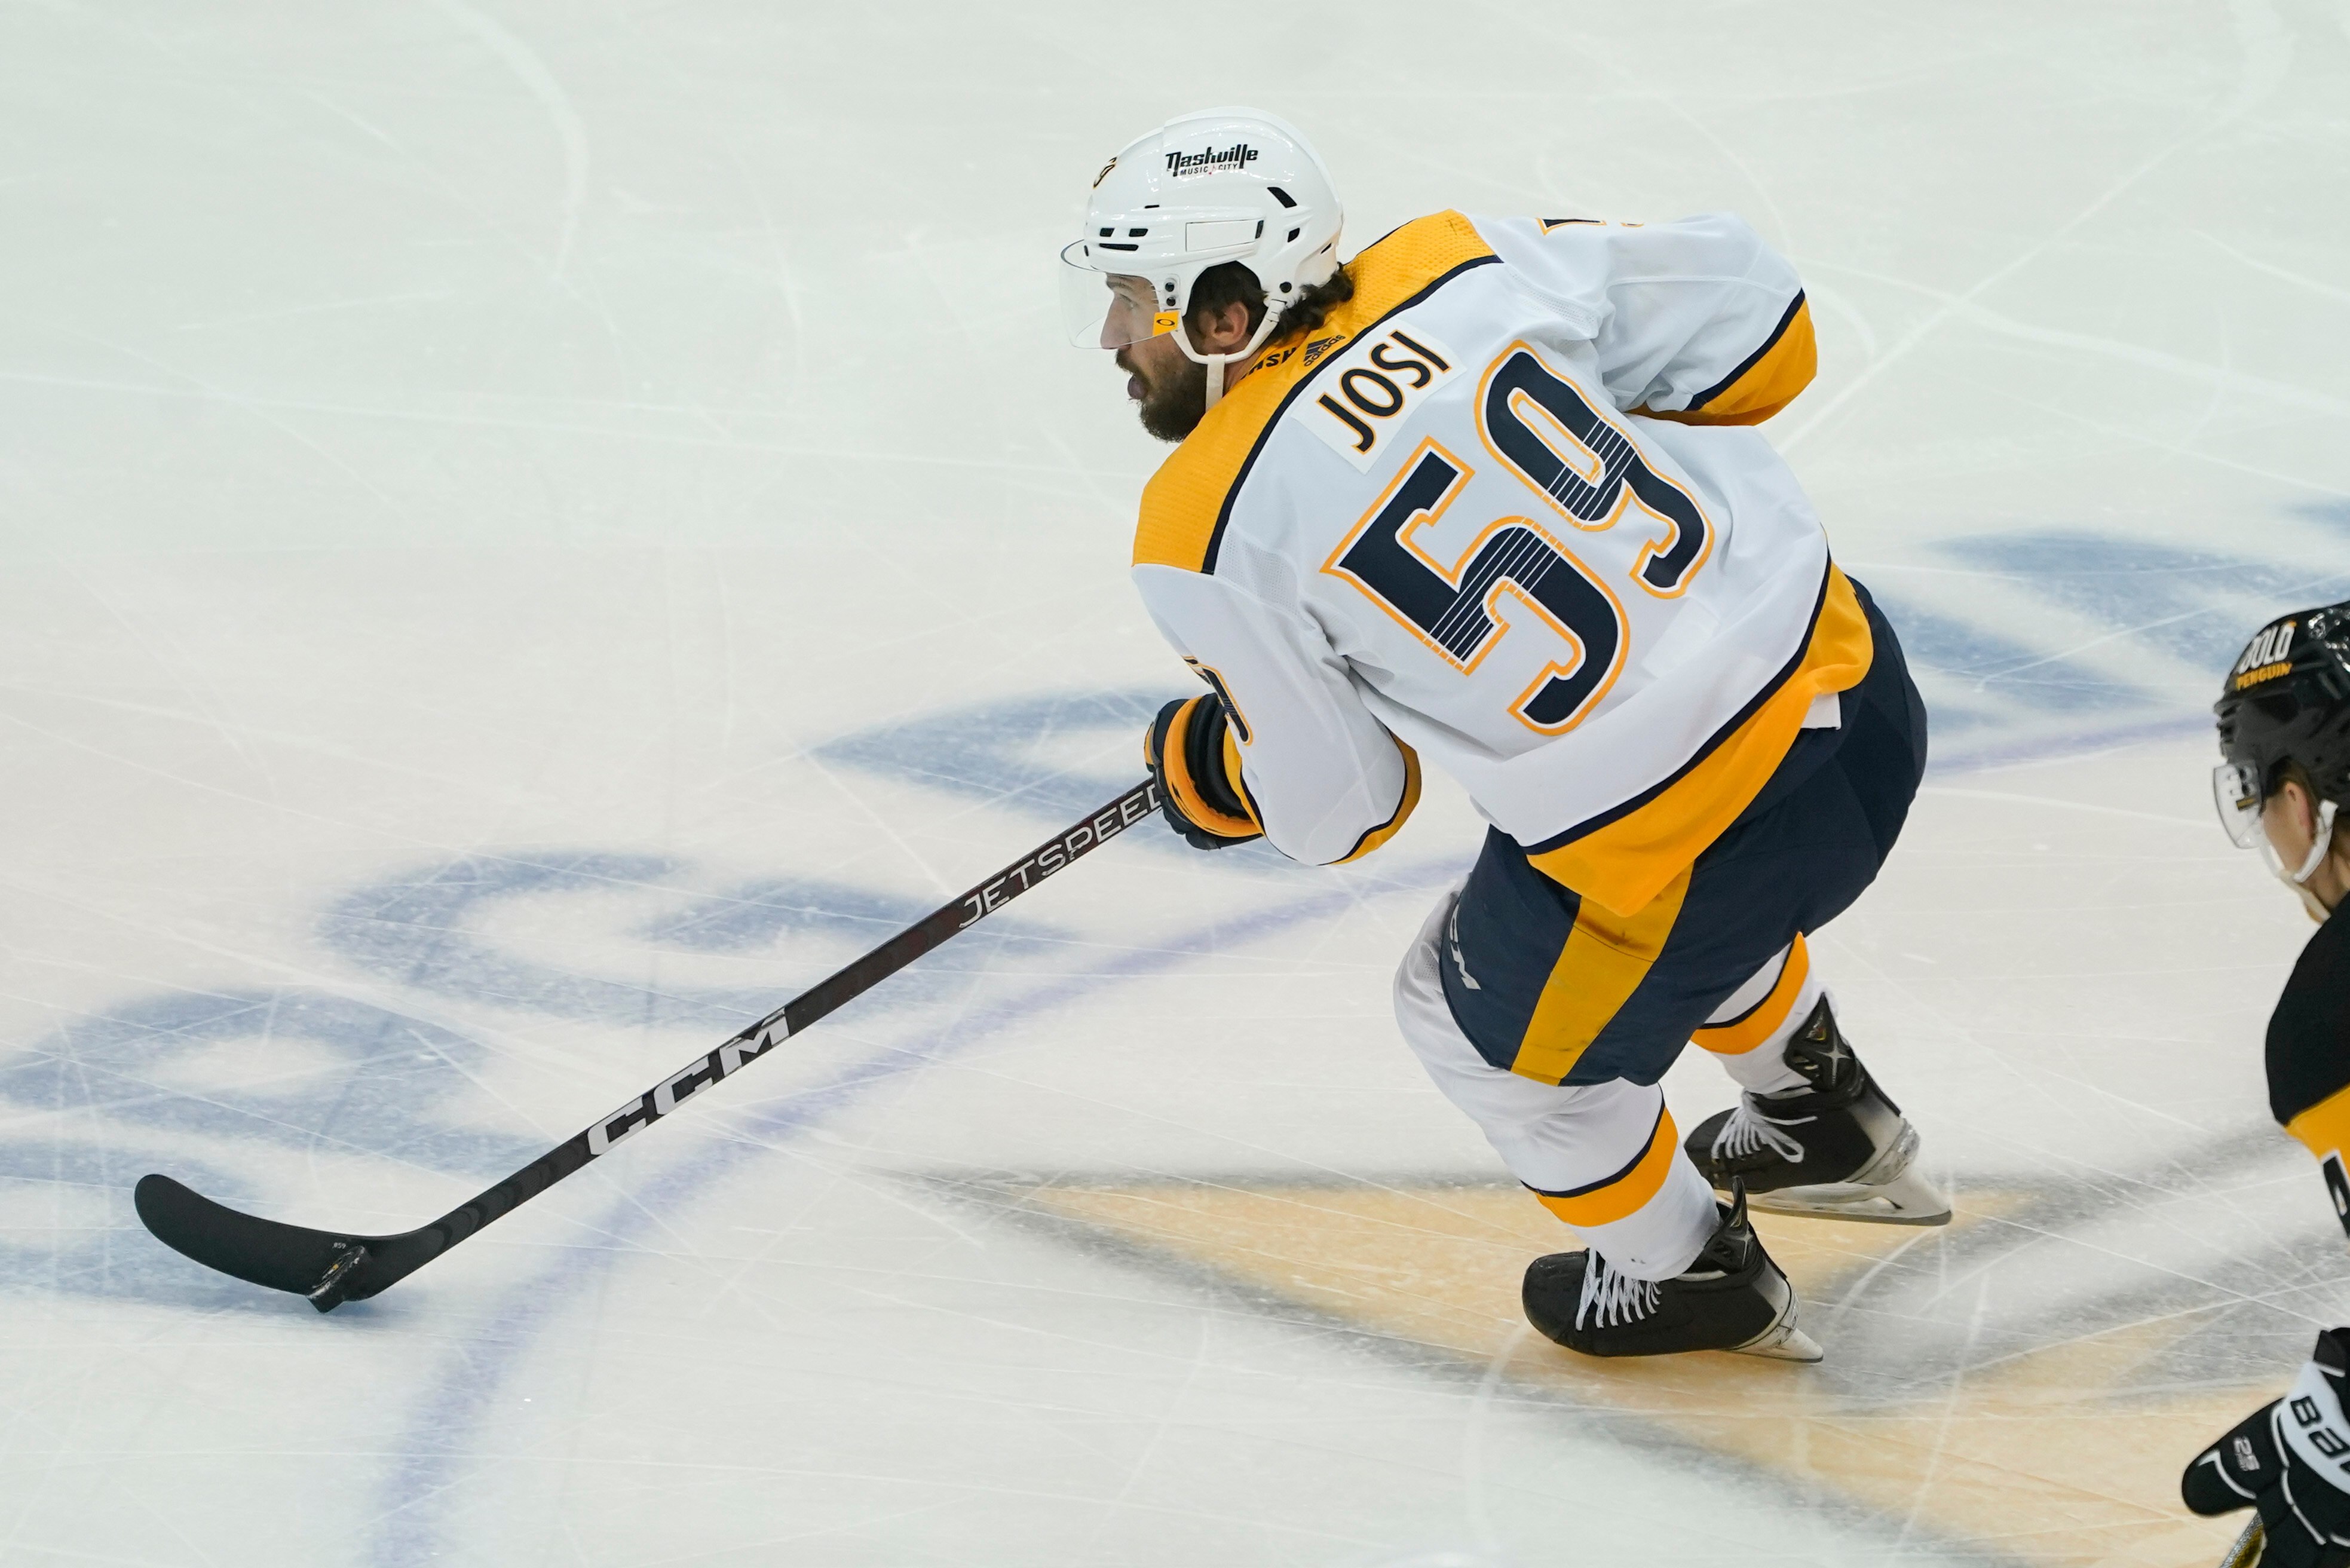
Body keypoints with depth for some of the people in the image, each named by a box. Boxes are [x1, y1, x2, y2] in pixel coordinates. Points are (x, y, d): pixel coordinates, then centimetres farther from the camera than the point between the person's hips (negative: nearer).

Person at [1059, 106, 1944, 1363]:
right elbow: (1756, 326, 5)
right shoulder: (1468, 265, 0)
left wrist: (1194, 769, 22)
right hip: (1860, 688, 6)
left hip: (1686, 838, -6)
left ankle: (1686, 1279, 44)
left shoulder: (1205, 535, -10)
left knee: (1484, 1021, 26)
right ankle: (1827, 1126, 59)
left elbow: (1336, 806, 1)